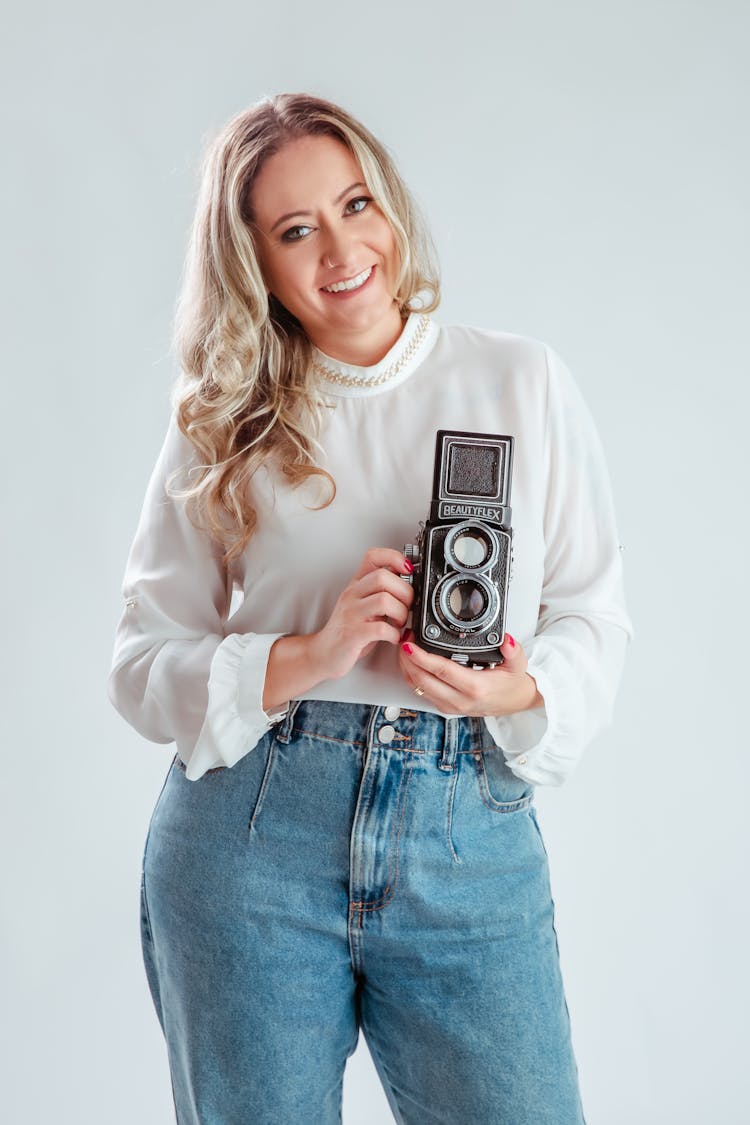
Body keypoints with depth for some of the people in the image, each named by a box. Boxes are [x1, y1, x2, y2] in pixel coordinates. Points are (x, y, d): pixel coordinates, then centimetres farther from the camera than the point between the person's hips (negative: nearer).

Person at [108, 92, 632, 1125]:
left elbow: (595, 614, 6)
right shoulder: (222, 425, 4)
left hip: (471, 838, 1)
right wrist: (309, 658, -15)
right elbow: (142, 667, 1)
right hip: (249, 841, 0)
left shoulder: (524, 382, 5)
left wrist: (525, 694, -14)